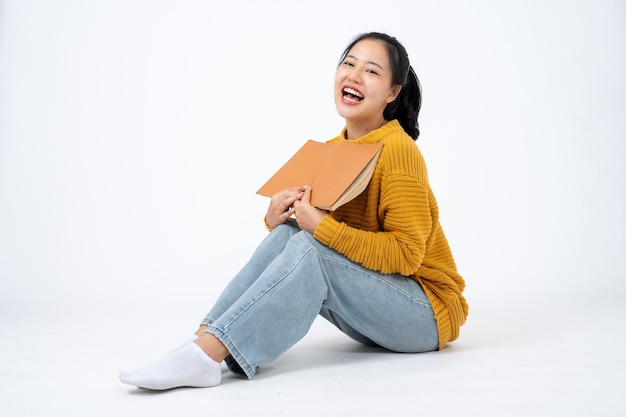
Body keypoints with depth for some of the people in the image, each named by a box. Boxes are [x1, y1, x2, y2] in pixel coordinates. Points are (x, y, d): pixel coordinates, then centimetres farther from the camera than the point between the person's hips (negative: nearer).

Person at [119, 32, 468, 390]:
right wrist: (277, 218, -16)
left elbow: (407, 254, -23)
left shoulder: (397, 150, -17)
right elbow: (308, 228, 7)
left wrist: (322, 225, -29)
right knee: (288, 232, -15)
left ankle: (208, 353, -30)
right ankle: (203, 338, -24)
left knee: (311, 247, -28)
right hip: (367, 300, 6)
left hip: (428, 310, -6)